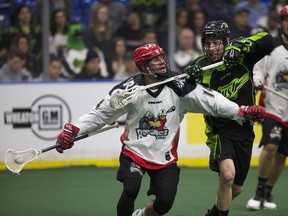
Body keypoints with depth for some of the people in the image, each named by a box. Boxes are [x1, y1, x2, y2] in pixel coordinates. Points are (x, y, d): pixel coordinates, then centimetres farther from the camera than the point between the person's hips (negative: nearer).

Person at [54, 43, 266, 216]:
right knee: (130, 191, -23)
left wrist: (242, 111, -20)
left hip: (165, 156, 2)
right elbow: (100, 113, -5)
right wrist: (72, 130, -12)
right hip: (135, 151, -2)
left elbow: (210, 100, -11)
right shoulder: (129, 89, -12)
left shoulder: (179, 86, -10)